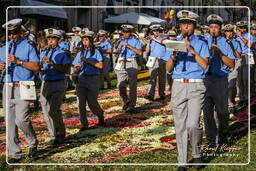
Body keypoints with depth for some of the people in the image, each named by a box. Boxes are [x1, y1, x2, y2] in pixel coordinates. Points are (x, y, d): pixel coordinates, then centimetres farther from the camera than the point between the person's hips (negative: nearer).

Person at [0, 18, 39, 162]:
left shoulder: (28, 46, 3)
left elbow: (36, 66, -7)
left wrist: (18, 61, -15)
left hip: (23, 87, -5)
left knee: (21, 119, -17)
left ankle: (33, 144, 7)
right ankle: (15, 154, 9)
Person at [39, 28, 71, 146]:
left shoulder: (63, 54, 0)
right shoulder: (43, 54, 16)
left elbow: (65, 69, -13)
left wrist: (52, 63, -24)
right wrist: (41, 63, -12)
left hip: (58, 85, -5)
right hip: (45, 84, 5)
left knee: (53, 110, -17)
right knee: (46, 113, 5)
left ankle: (61, 133, 1)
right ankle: (54, 136, 16)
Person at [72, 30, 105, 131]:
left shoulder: (96, 52, 3)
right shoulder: (80, 53, 14)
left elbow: (100, 65, -12)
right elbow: (74, 69, 14)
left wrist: (87, 60, -15)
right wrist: (76, 68, -10)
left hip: (93, 78, -3)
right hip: (82, 78, 3)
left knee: (92, 102, -4)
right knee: (81, 102, -6)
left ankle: (100, 114, 29)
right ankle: (84, 124, 2)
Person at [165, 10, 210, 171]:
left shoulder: (201, 44, 7)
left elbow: (204, 65, -7)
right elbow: (168, 69, 9)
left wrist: (191, 49, -14)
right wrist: (173, 55, -9)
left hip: (196, 87, -2)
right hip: (178, 86, 3)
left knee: (193, 124, -14)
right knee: (180, 126, 2)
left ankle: (196, 153, 12)